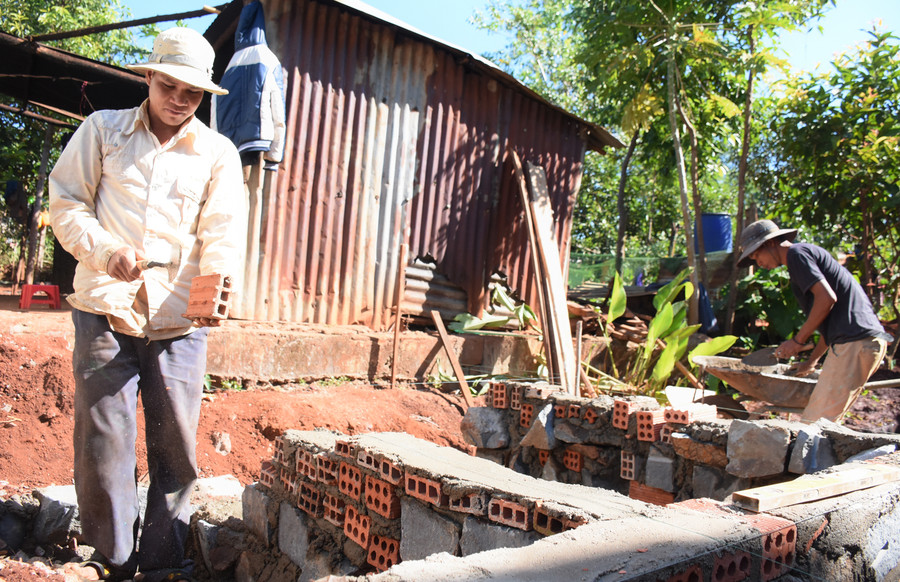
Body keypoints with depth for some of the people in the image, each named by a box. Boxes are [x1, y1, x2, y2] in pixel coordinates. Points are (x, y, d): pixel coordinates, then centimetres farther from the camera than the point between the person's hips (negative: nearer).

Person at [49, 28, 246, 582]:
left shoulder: (219, 153, 9)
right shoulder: (103, 129, 11)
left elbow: (224, 233, -1)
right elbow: (66, 199, 7)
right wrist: (104, 252, -12)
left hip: (180, 318, 0)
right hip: (107, 306, 0)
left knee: (176, 447, 3)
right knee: (104, 439, 0)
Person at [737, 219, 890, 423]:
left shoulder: (797, 253, -3)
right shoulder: (811, 253, 27)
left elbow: (827, 298, -17)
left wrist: (798, 341, -8)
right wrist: (812, 361, 31)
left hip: (854, 342, -10)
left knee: (815, 423, -12)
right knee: (826, 419, 12)